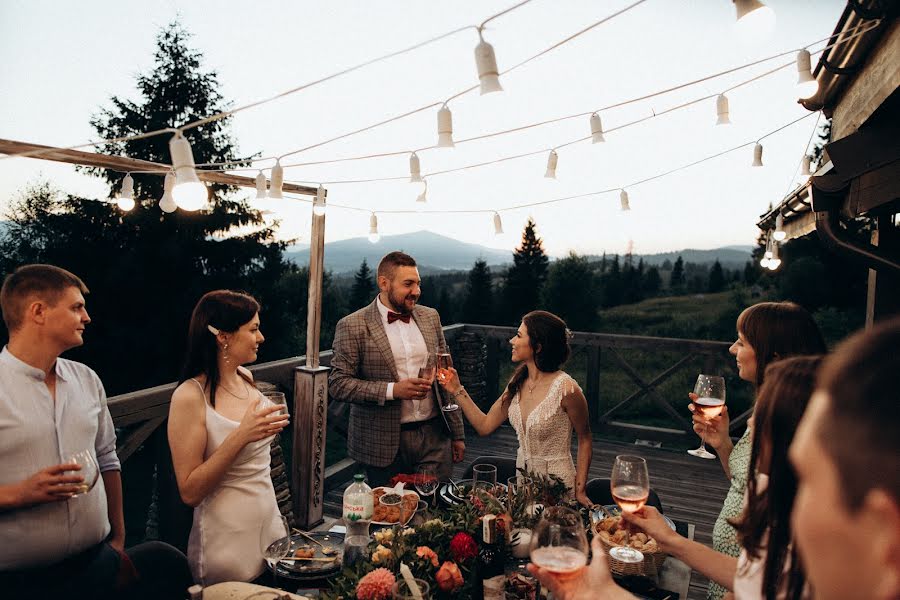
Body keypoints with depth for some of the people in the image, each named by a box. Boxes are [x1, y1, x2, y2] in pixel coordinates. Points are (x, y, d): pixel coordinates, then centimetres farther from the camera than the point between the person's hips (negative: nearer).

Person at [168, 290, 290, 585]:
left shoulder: (245, 378, 2)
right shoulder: (190, 396, -19)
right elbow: (189, 492, -20)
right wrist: (240, 436, -27)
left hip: (270, 522, 7)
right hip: (228, 541, -7)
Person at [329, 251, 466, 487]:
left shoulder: (430, 317, 8)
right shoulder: (353, 326, -7)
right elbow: (337, 384, -10)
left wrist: (457, 434, 11)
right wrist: (393, 390, -20)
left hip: (434, 439, 4)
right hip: (384, 445, -3)